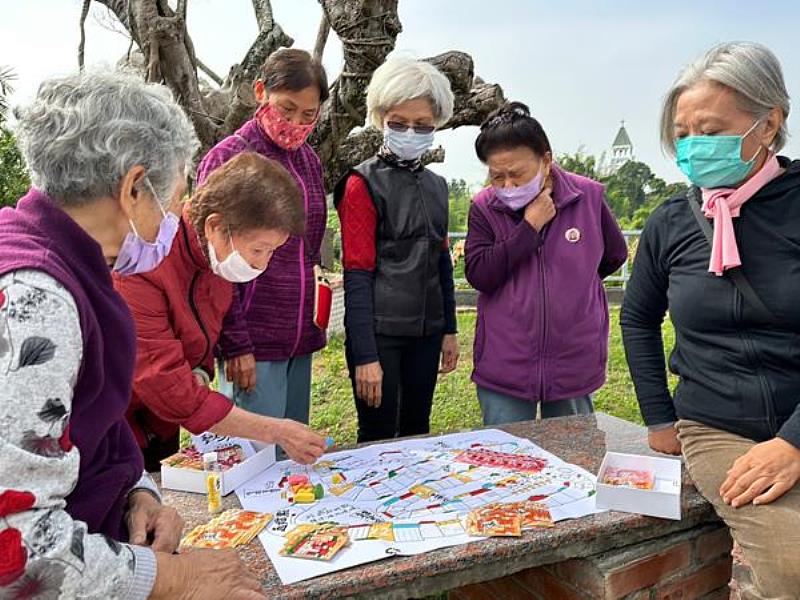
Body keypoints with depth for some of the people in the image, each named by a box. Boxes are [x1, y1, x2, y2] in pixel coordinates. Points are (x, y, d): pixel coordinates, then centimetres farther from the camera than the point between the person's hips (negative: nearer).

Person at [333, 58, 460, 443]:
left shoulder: (436, 186, 11)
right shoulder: (363, 184, -8)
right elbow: (357, 274, -13)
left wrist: (449, 330, 14)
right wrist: (365, 355, -16)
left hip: (425, 331, 6)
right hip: (380, 331, -6)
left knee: (417, 432, 16)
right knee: (379, 439, 2)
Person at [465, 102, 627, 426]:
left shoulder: (588, 196, -3)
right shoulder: (484, 207, -4)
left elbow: (615, 254, 12)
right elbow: (478, 275, -15)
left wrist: (575, 279, 8)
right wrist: (529, 227, -16)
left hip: (574, 366, 1)